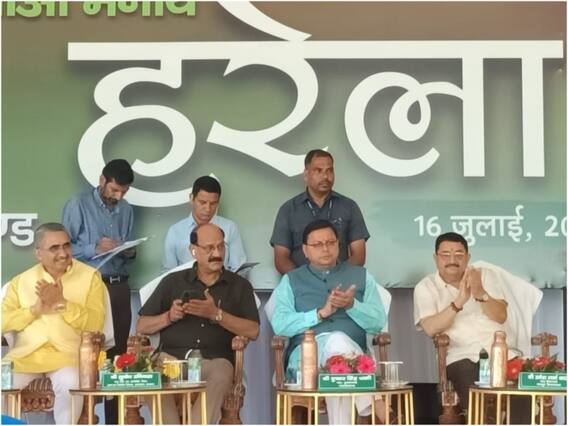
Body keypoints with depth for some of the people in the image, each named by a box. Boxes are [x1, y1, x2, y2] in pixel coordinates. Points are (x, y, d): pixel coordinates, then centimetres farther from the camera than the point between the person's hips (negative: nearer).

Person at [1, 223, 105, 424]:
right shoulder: (21, 281, 16)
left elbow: (95, 324, -3)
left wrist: (62, 303, -12)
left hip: (68, 354, -2)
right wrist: (36, 309, -9)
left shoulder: (90, 277, 8)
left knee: (70, 383, -33)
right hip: (25, 354, 2)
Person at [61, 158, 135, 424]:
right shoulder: (78, 206, -4)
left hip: (119, 287, 6)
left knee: (117, 352, 7)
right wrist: (95, 248, -19)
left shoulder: (126, 210, 14)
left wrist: (129, 252, -2)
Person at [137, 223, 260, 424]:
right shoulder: (173, 282, 19)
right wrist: (169, 317, -3)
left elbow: (253, 331, 3)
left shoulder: (239, 285, 17)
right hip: (171, 357, 1)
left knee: (221, 375, -37)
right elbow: (142, 326, 15)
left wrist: (216, 314, -8)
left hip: (213, 360, -1)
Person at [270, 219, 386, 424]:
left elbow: (378, 322, 10)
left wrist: (352, 305, -10)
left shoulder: (361, 276, 21)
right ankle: (372, 407, -39)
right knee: (337, 340, -36)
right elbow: (280, 325, 0)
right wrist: (321, 313, -11)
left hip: (352, 356, 1)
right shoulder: (291, 280, 17)